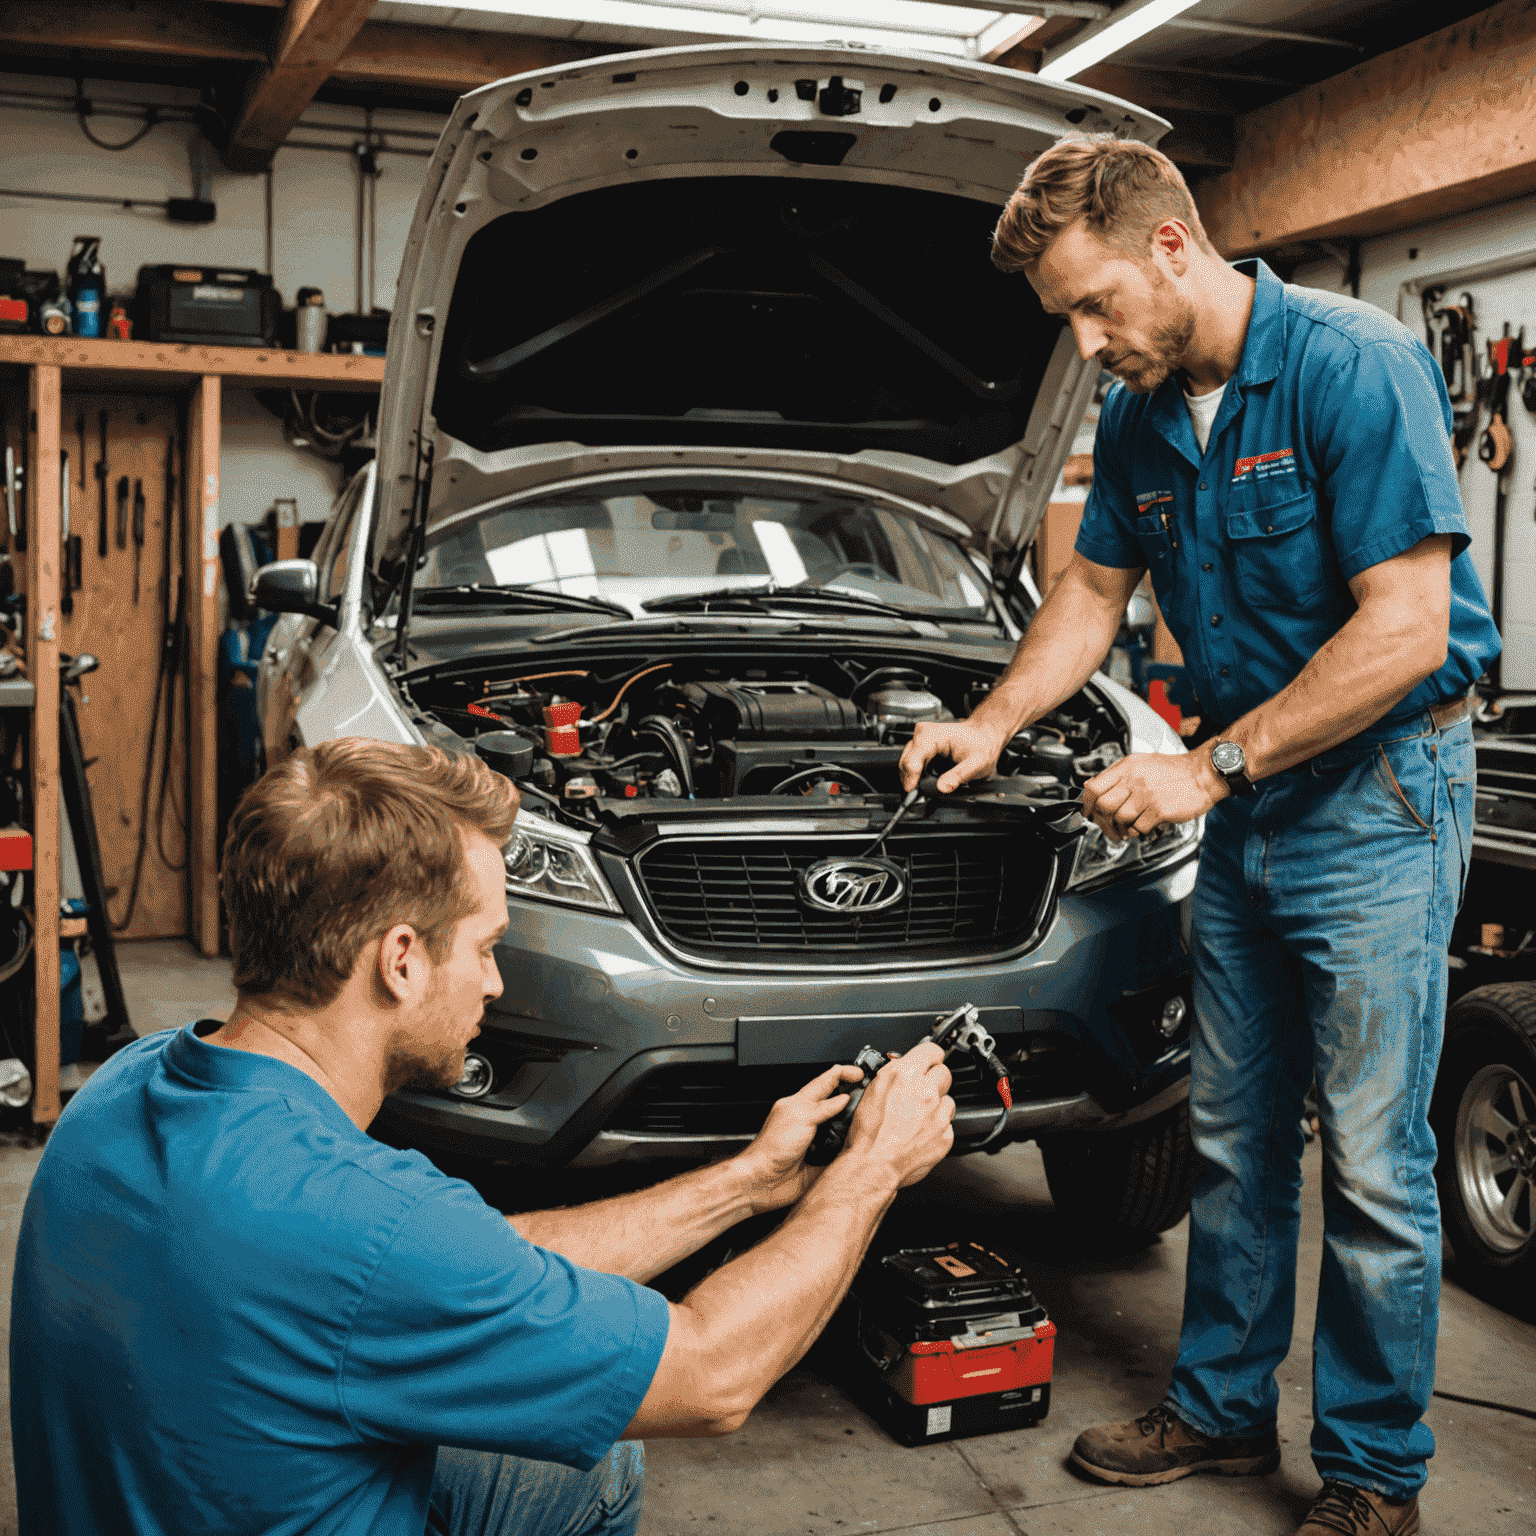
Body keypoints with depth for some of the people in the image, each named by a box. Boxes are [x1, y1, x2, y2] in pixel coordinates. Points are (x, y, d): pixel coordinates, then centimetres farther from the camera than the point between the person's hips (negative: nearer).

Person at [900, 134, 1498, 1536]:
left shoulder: (1352, 368, -18)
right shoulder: (1140, 415, 5)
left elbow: (1406, 630, -23)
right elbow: (1094, 592, 18)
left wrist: (1209, 766, -21)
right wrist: (992, 723, 5)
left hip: (1380, 790, -7)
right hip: (1247, 799, 7)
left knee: (1373, 1160, -1)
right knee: (1235, 1132, 14)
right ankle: (1225, 1408, 30)